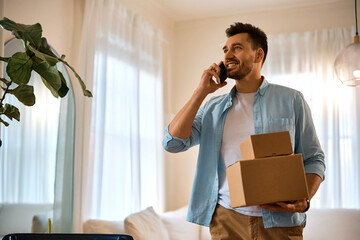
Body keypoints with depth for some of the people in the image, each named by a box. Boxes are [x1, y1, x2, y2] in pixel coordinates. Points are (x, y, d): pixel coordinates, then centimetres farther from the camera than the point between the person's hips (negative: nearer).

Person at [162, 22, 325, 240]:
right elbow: (173, 143, -2)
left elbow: (313, 159, 4)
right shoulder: (213, 107, 9)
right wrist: (202, 91, -3)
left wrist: (304, 200, -16)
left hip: (279, 221, -1)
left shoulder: (291, 100, 4)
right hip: (226, 218, 2)